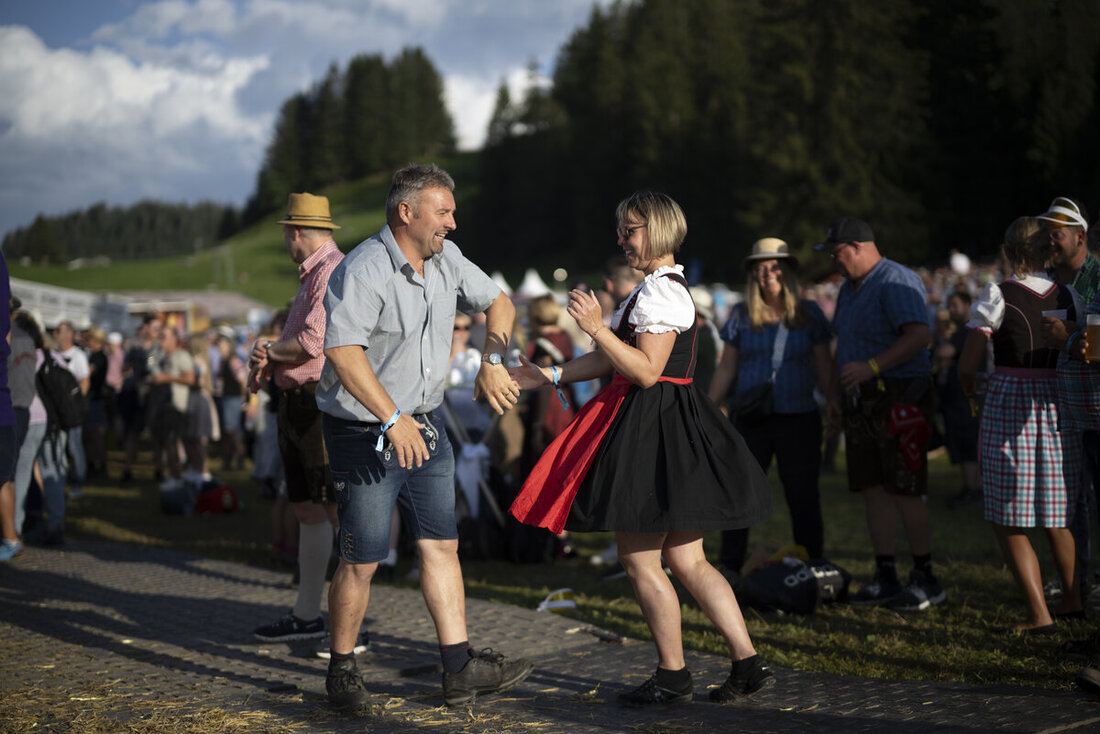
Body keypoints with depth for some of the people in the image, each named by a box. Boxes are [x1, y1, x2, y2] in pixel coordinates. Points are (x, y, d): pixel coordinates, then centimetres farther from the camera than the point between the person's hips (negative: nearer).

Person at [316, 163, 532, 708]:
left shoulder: (445, 259, 5)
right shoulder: (364, 271, -20)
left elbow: (497, 302, 20)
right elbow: (344, 351, -31)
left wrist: (492, 362, 4)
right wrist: (392, 419, -33)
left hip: (423, 426, 8)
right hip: (363, 433, -8)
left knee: (441, 545, 6)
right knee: (362, 560, -3)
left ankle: (460, 668, 10)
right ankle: (341, 669, 15)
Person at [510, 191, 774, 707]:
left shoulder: (660, 290, -14)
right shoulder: (662, 288, 18)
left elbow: (645, 371, -22)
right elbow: (613, 359, 20)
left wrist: (597, 327, -23)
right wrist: (549, 377, 18)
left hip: (651, 432, -10)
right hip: (670, 431, 10)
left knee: (639, 561, 0)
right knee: (687, 561, 10)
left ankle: (673, 676, 8)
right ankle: (747, 663, 10)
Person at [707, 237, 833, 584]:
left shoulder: (809, 314, 4)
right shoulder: (741, 315, 5)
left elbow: (824, 368, 7)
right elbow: (726, 368, 9)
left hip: (799, 420, -1)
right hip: (751, 421, 1)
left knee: (803, 499, 3)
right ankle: (729, 570, 7)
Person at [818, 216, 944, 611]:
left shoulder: (897, 282, -12)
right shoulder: (849, 289, 18)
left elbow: (920, 335, -24)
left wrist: (871, 367, -28)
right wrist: (835, 394, 21)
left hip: (899, 397, -9)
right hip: (861, 400, 9)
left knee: (905, 491, -8)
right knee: (872, 489, 7)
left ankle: (925, 579, 0)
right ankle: (885, 576, 12)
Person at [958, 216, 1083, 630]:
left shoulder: (998, 296, -8)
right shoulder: (1068, 296, 4)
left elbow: (967, 367, -6)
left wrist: (973, 391, 15)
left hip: (1008, 405, -5)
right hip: (1059, 406, 5)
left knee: (1008, 520, 3)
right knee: (1056, 509, 22)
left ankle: (1038, 614, -1)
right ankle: (1072, 598, 32)